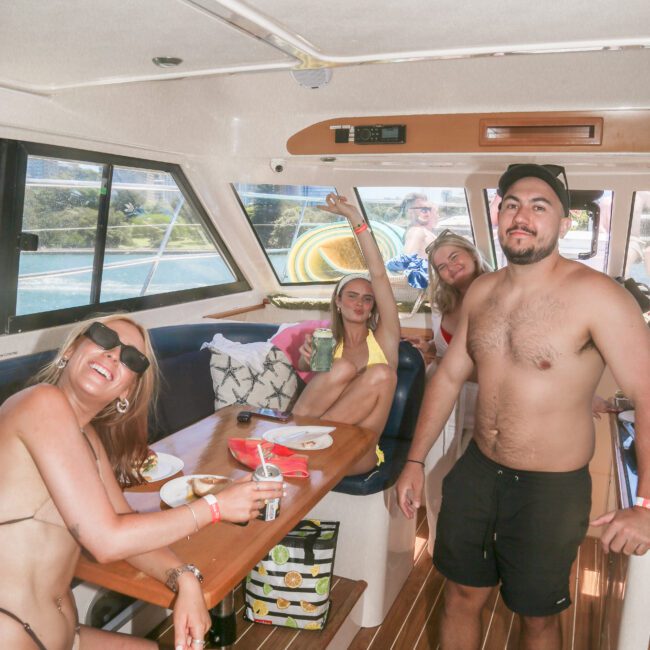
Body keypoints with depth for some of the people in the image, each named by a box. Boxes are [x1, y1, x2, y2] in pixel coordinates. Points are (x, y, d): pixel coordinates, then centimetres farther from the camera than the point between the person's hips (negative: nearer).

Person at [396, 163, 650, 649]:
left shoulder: (595, 296, -18)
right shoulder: (482, 291, 1)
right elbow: (449, 377, 8)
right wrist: (416, 460, 8)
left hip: (552, 487, -5)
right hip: (477, 471, 5)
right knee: (462, 596, 19)